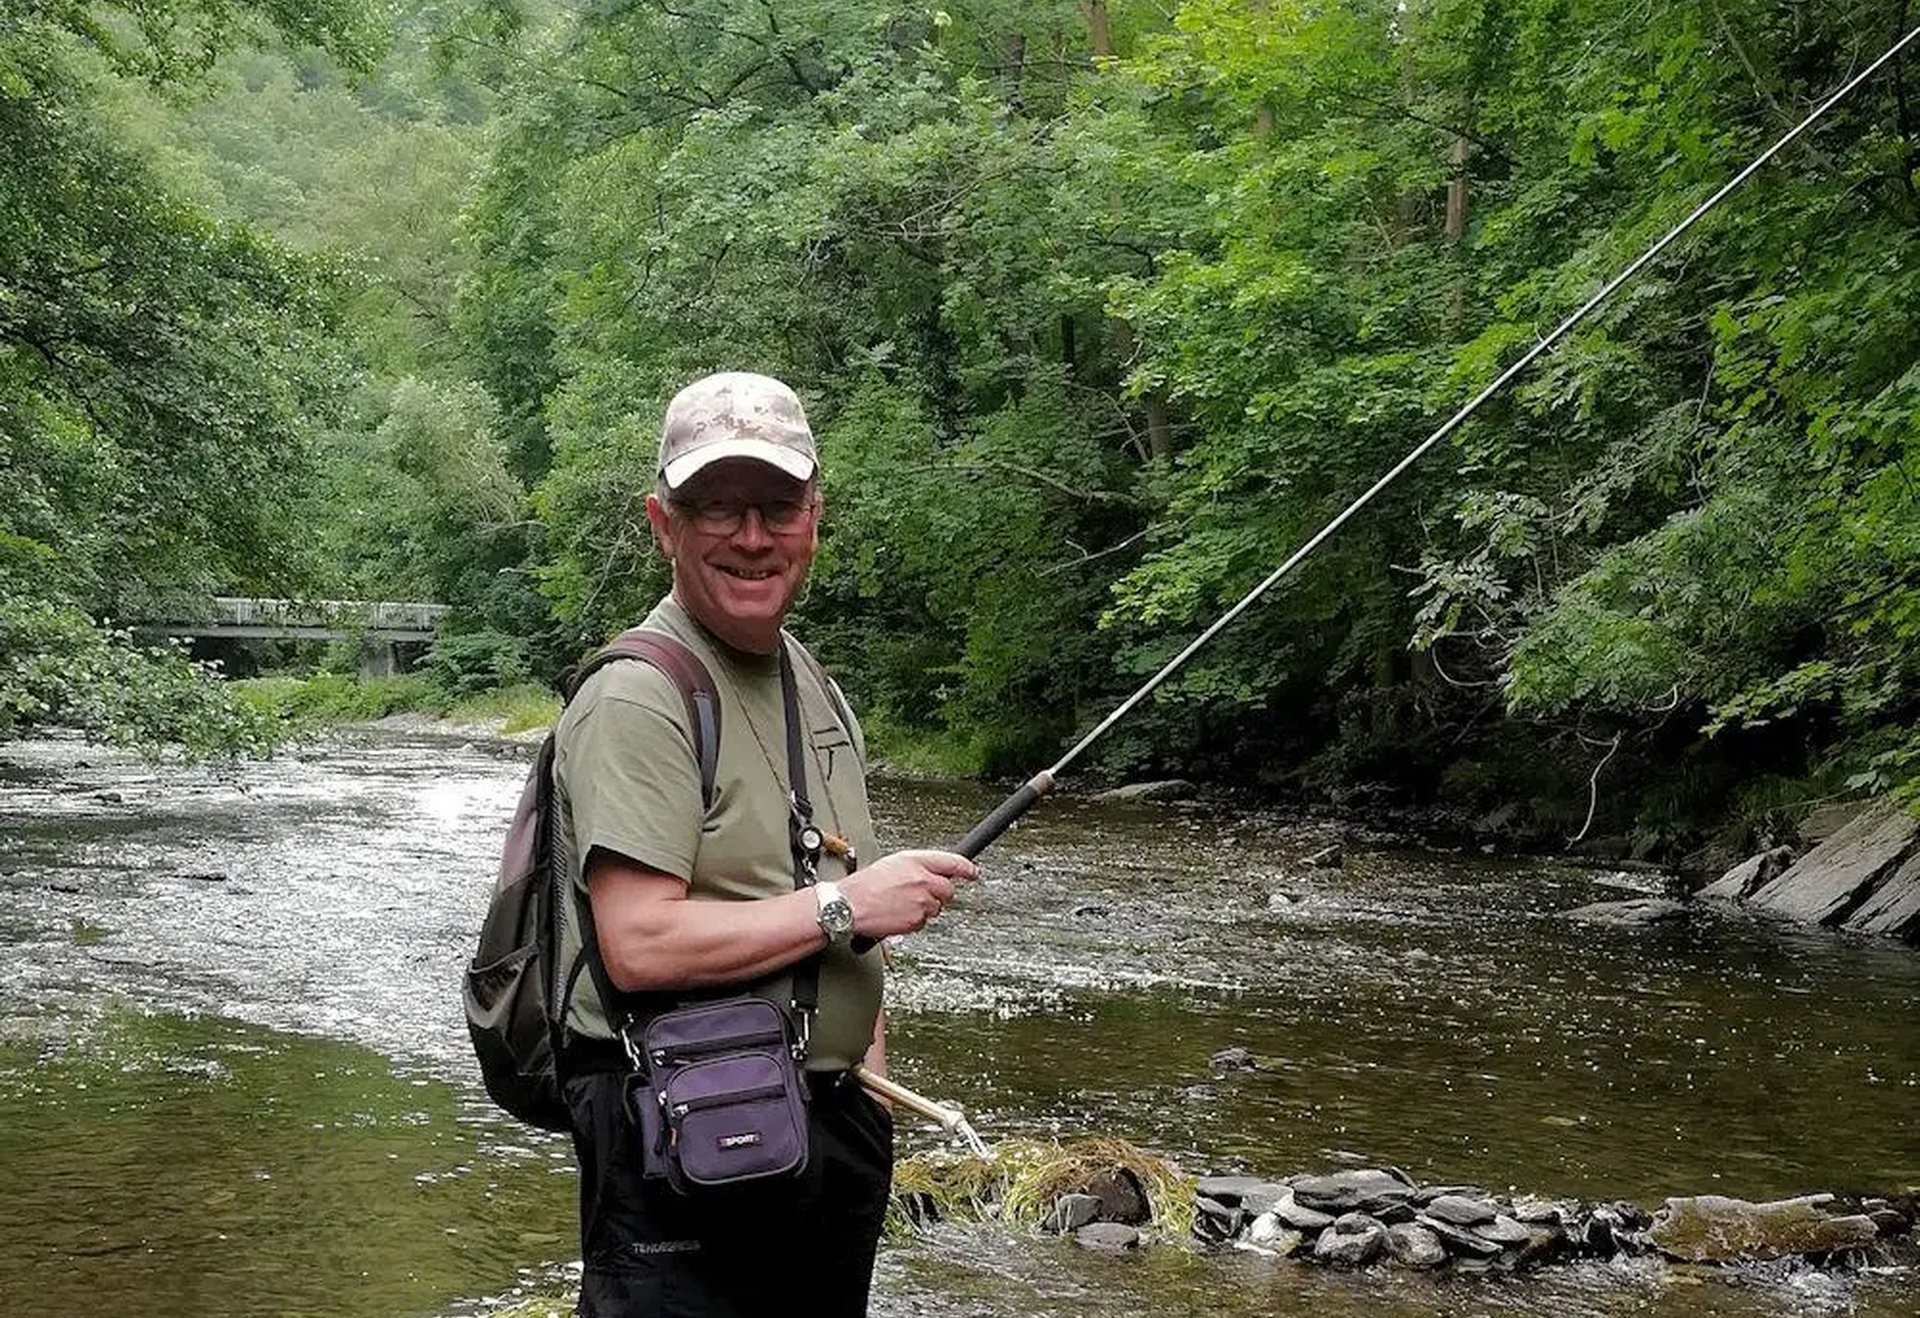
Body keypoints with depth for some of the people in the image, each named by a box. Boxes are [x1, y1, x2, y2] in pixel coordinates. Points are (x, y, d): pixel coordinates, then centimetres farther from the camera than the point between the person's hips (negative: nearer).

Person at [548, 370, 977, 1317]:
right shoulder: (639, 700, -16)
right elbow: (640, 946, -25)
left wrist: (868, 1050, 15)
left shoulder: (812, 684, 13)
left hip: (831, 1123, 9)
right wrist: (846, 905, -19)